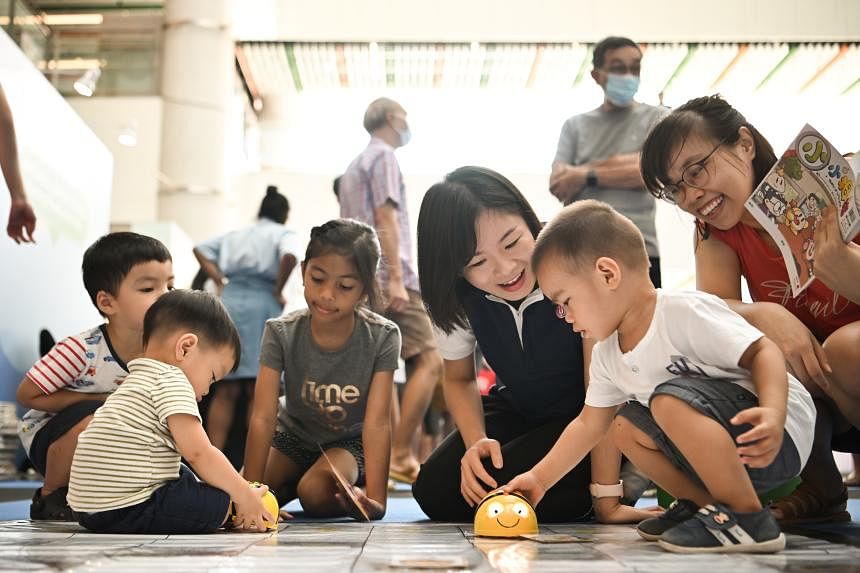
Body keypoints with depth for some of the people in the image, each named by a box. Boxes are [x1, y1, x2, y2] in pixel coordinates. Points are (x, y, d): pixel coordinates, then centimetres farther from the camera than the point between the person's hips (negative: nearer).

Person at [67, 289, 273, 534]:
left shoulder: (137, 382, 22)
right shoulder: (170, 380, -9)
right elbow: (198, 452, -16)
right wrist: (244, 494, -7)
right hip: (128, 511, -10)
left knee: (185, 475, 25)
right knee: (220, 502, -4)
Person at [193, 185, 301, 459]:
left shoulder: (236, 234, 24)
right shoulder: (284, 234, 8)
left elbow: (200, 249, 18)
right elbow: (290, 256, -14)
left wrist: (219, 282, 14)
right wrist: (278, 291, -4)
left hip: (229, 300, 5)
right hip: (261, 302, -4)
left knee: (226, 389, 4)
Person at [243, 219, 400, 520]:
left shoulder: (382, 337, -25)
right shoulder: (281, 333, -22)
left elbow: (377, 422, -29)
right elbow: (263, 417, -26)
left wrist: (376, 499, -40)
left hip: (349, 439, -3)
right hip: (293, 432, 3)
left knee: (317, 494, -31)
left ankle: (353, 488, 2)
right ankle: (294, 480, 14)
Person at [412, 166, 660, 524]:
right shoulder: (458, 298, -15)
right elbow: (459, 379, 3)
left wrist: (606, 500, -27)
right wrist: (477, 442, -18)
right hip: (516, 411, 5)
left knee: (504, 486, -28)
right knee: (435, 490, -15)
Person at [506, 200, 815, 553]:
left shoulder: (686, 313, -21)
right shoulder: (607, 356, 6)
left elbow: (763, 352, -23)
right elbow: (589, 424, 14)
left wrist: (774, 414, -40)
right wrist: (539, 478, 13)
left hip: (781, 438, -9)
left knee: (670, 400, -29)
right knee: (628, 426, 6)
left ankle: (748, 517, -20)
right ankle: (703, 502, 10)